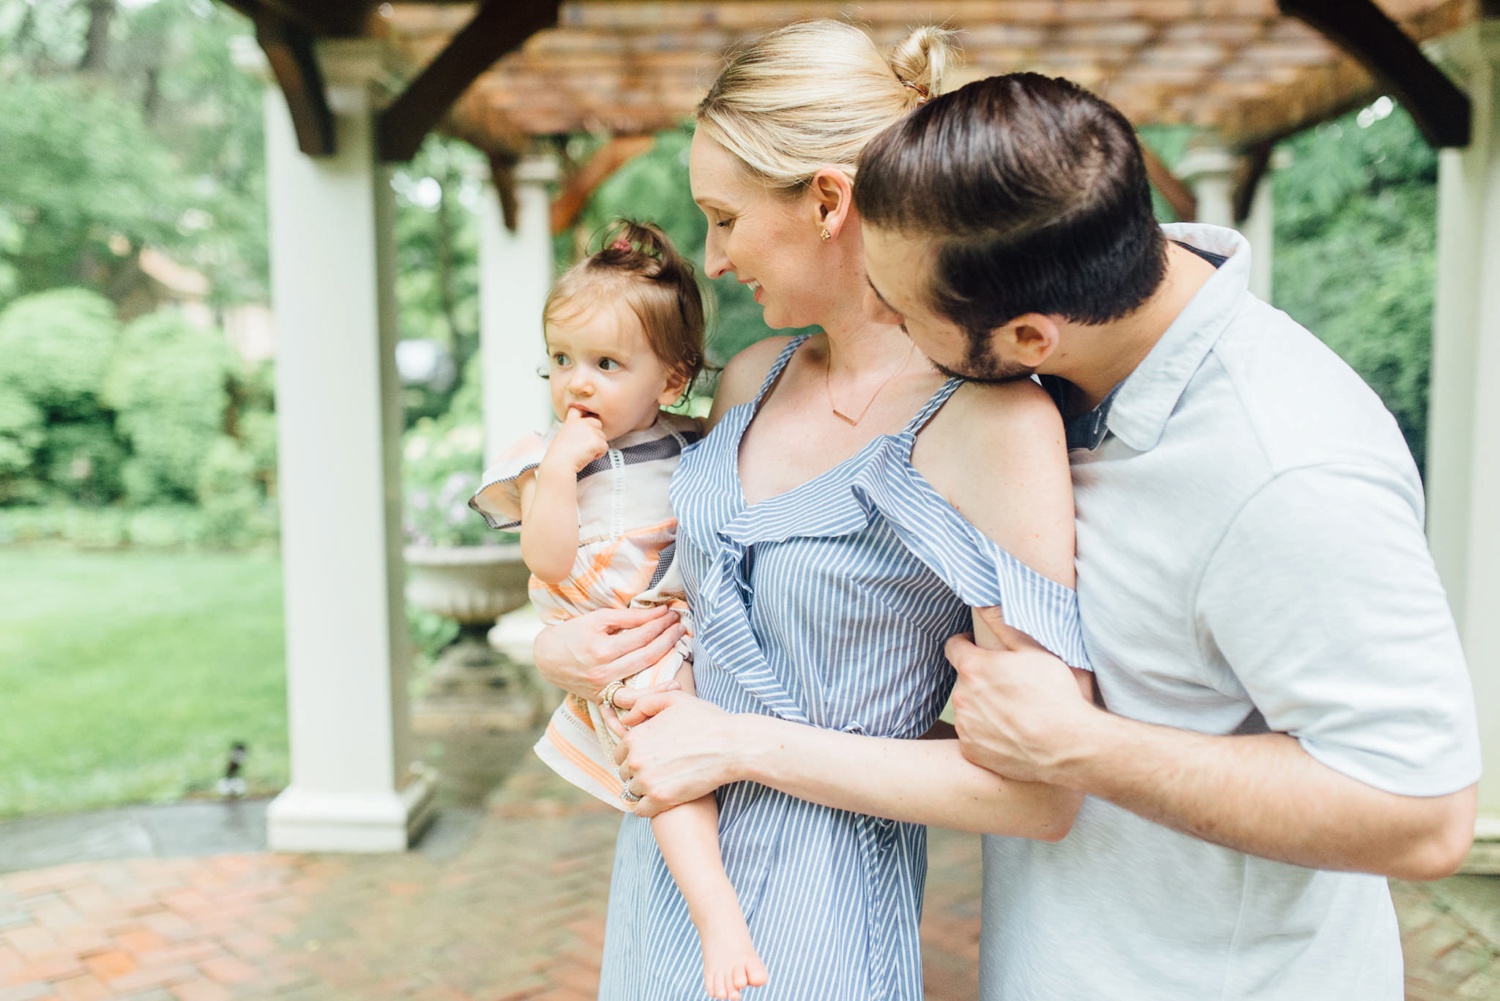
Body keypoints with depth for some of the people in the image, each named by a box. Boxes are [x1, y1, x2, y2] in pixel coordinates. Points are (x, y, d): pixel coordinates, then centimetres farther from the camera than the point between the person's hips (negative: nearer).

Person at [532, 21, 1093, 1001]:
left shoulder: (997, 423, -20)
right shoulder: (750, 379, 2)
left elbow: (1041, 792, -22)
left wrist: (743, 744, -18)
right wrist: (561, 645, -1)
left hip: (811, 918, -6)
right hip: (662, 858, 7)